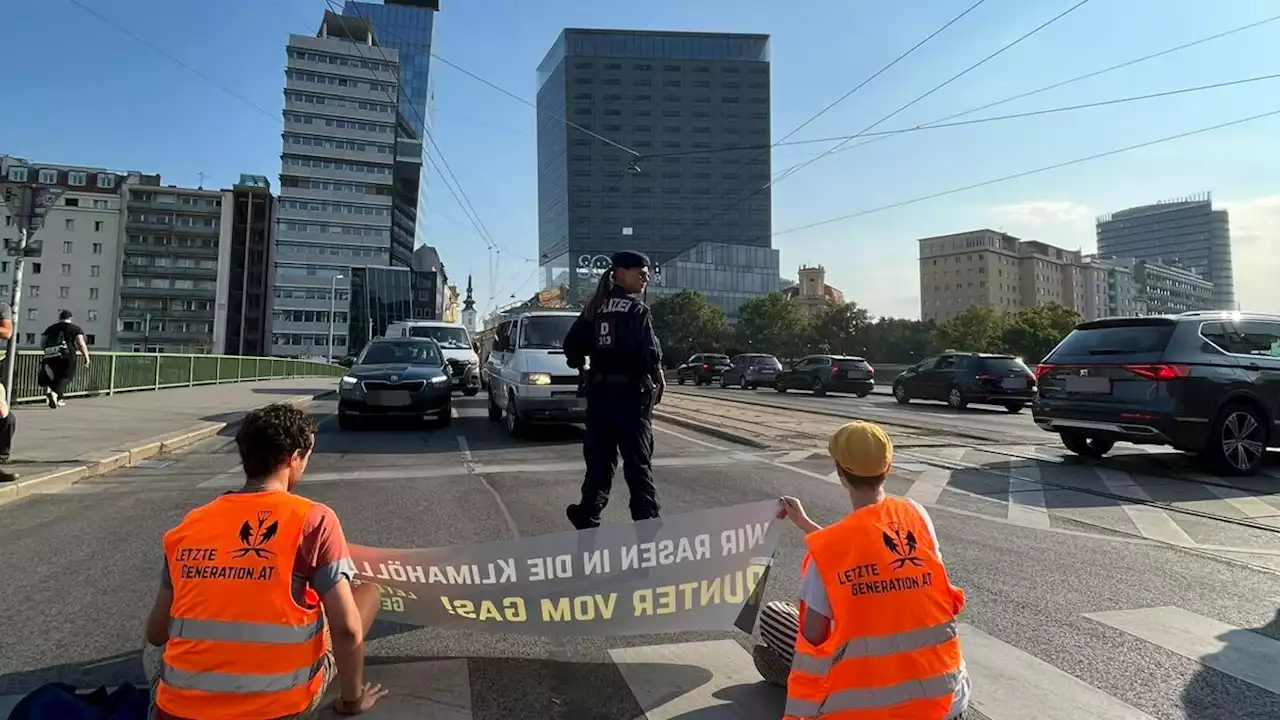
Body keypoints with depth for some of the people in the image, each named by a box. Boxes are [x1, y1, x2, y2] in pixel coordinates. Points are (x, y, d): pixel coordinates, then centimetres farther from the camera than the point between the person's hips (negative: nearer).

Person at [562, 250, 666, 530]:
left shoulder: (595, 308, 11)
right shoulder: (636, 308, -9)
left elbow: (571, 345, 11)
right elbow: (648, 350, -20)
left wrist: (584, 368, 24)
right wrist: (657, 374, -3)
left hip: (598, 390, 6)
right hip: (629, 390, -6)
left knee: (599, 457, 14)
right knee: (637, 460, 0)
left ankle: (587, 515, 15)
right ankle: (647, 520, 3)